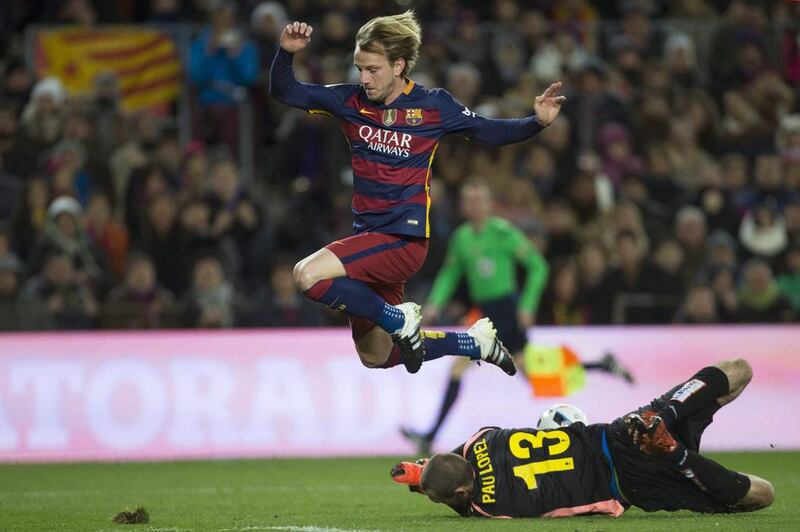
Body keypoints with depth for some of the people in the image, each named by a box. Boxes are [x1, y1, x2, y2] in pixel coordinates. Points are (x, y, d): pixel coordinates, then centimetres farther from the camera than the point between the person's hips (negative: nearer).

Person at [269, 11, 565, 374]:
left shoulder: (433, 106, -7)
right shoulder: (351, 101, 2)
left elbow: (491, 132, 4)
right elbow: (283, 92, 4)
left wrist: (538, 122, -12)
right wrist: (286, 53, -15)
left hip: (403, 239, -6)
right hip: (368, 235, 6)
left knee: (308, 276, -28)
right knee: (376, 359, 17)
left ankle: (399, 320, -11)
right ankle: (476, 343, 34)